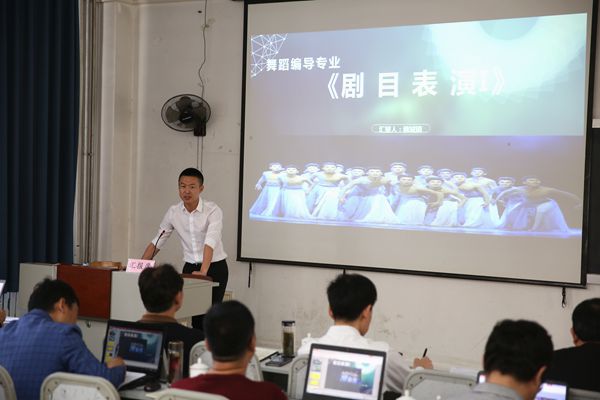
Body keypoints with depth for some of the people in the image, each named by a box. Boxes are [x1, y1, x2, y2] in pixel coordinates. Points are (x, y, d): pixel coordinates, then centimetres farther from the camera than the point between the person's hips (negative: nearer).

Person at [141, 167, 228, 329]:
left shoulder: (213, 211, -17)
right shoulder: (173, 212, -2)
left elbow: (210, 242, -29)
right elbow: (157, 242, 5)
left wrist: (203, 272, -41)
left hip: (214, 267, -4)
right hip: (190, 268, 4)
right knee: (194, 315, 0)